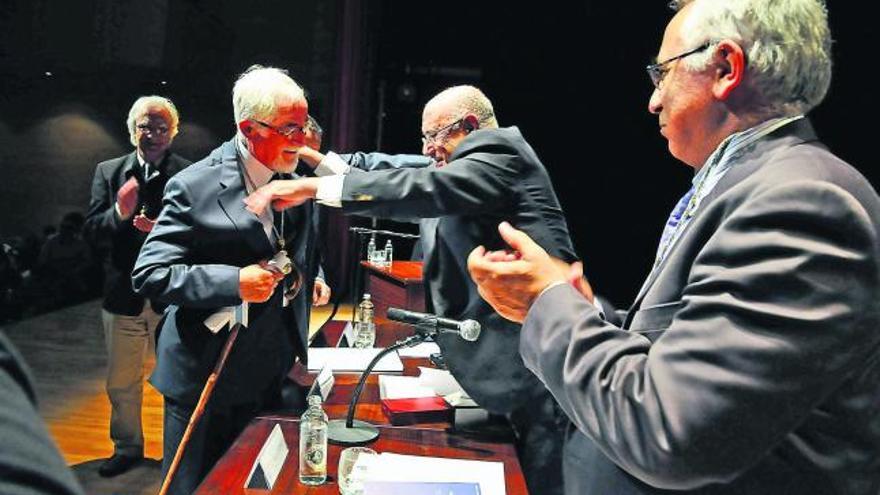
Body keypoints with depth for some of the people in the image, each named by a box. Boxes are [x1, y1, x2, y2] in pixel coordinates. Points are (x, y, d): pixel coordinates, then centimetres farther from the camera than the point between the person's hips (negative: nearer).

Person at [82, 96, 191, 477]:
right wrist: (119, 213, -22)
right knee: (121, 383, 18)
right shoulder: (108, 171, 4)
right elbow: (92, 232, -3)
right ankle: (127, 447, 39)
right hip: (123, 297, 3)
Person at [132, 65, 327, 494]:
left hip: (274, 377, 5)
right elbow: (148, 274, -16)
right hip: (207, 380, -5)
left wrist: (310, 277, 1)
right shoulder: (196, 187, -15)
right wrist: (233, 283, -27)